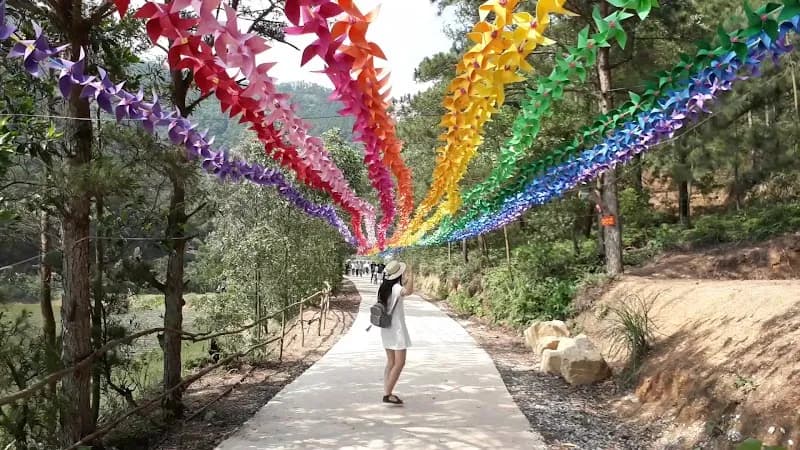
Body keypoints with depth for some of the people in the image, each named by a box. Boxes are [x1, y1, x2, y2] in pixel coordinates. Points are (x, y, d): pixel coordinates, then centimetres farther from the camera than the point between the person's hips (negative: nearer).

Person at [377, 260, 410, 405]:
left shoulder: (383, 288, 4)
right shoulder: (396, 288, -19)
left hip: (386, 329, 8)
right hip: (397, 329, -8)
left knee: (391, 362, 14)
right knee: (400, 363, -4)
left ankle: (387, 392, 15)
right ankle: (388, 394, -7)